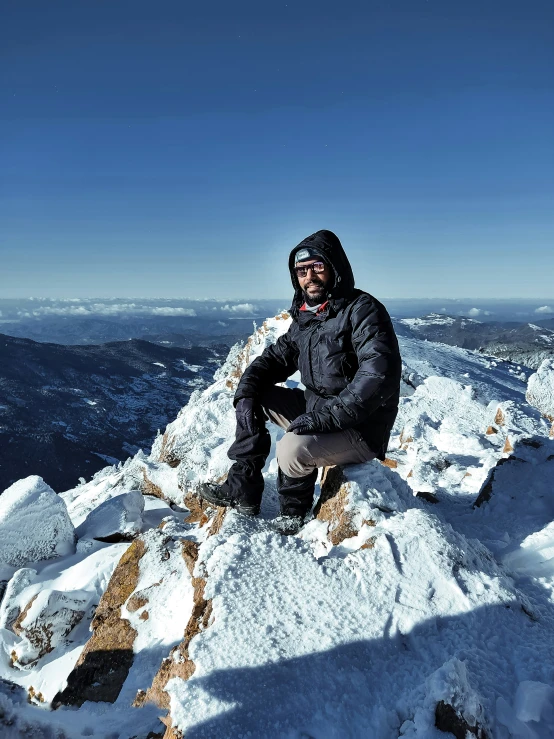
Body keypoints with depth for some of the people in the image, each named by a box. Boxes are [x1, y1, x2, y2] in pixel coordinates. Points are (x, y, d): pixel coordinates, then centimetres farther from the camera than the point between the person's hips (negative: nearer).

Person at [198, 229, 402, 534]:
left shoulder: (362, 310, -17)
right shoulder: (305, 317, 8)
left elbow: (380, 374, -28)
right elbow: (276, 357, 12)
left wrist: (327, 416, -33)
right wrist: (246, 392, -8)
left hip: (360, 429, -8)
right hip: (316, 406, 8)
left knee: (292, 449, -32)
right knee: (253, 395, 3)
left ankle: (293, 514, 2)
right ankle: (243, 490, 7)